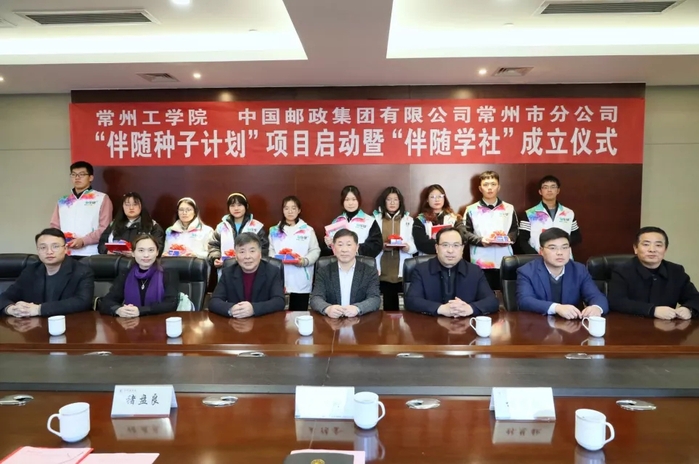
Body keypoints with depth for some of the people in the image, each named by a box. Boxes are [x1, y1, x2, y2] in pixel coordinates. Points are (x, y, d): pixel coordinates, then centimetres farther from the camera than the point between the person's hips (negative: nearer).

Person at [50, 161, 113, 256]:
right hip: (65, 254, 4)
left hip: (91, 255, -4)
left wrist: (83, 241, -14)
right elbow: (55, 227, 19)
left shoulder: (102, 198, 5)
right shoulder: (63, 201, 20)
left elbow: (105, 228, -3)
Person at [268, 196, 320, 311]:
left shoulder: (308, 230, 4)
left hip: (301, 281, -1)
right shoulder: (275, 230, 13)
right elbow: (271, 250, 12)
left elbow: (315, 251, 2)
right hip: (280, 280, 2)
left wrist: (305, 261, -15)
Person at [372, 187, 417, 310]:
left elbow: (417, 245, 7)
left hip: (402, 271, 0)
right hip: (383, 272, 0)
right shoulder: (376, 219, 10)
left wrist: (408, 248, -14)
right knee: (388, 304, 2)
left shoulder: (408, 220, 13)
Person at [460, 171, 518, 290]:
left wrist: (508, 239, -7)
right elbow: (464, 232, 0)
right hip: (481, 263, -2)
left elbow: (515, 230, 14)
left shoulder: (509, 209, 15)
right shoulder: (472, 209, 6)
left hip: (505, 262, 2)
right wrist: (480, 240, -14)